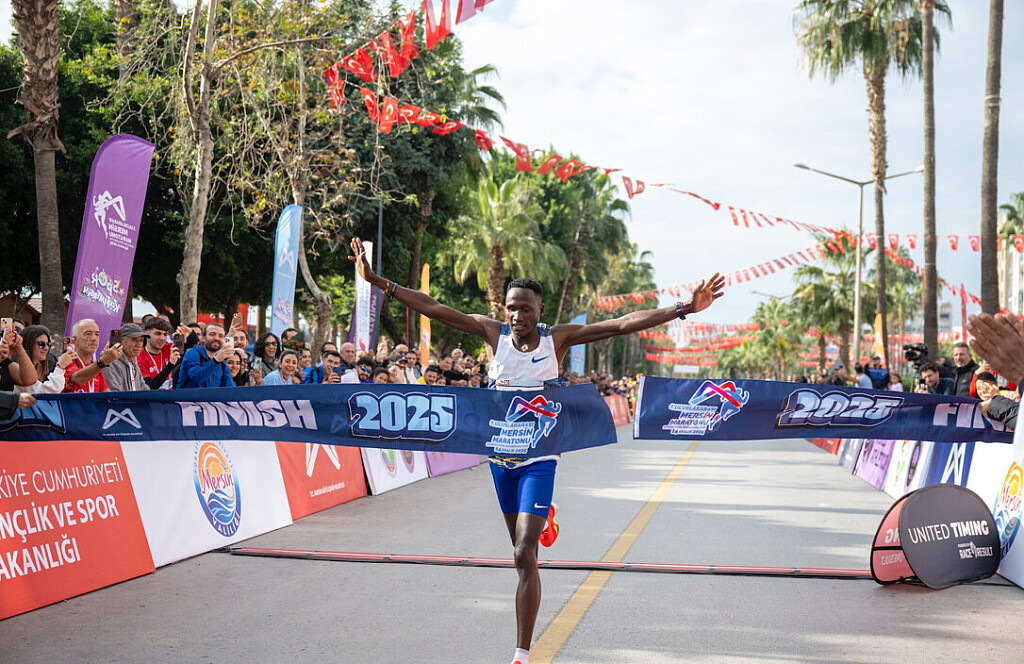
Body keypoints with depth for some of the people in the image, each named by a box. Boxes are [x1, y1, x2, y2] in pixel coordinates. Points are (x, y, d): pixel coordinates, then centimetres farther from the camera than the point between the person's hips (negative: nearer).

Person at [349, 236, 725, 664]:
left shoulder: (558, 338, -8)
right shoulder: (492, 332, -4)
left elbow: (624, 324, -12)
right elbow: (431, 308, -6)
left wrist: (684, 309, -18)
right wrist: (376, 281, -10)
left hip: (539, 457, -3)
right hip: (501, 455, 3)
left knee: (524, 555, -11)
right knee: (521, 547, 21)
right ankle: (544, 517, 60)